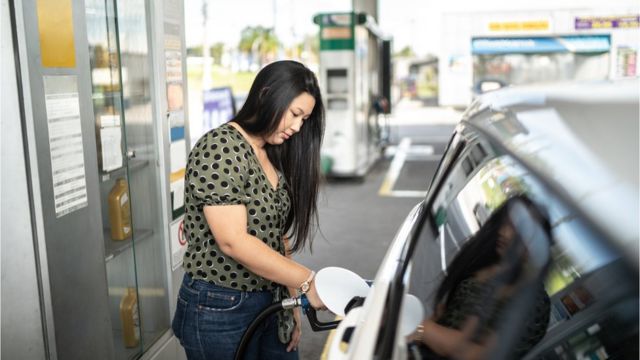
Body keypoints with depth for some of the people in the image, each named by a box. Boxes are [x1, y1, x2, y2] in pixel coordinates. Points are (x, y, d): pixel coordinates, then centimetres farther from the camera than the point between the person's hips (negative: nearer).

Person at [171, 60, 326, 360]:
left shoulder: (273, 156, 9)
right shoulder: (219, 149, -18)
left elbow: (276, 234, 10)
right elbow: (233, 241, -24)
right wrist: (306, 281, -22)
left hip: (271, 303, 8)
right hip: (220, 312, -7)